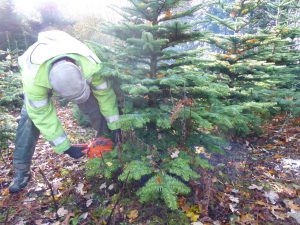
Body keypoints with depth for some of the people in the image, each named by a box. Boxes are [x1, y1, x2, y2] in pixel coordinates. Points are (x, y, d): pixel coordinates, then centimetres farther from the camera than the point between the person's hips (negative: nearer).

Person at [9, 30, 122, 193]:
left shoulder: (91, 66, -41)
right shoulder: (34, 78, -45)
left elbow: (105, 93, -26)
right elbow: (43, 115, -34)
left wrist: (115, 126, -19)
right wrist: (66, 148, -30)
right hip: (40, 72, -1)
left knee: (94, 105, -8)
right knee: (31, 117, -15)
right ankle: (21, 171, 0)